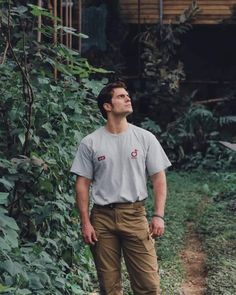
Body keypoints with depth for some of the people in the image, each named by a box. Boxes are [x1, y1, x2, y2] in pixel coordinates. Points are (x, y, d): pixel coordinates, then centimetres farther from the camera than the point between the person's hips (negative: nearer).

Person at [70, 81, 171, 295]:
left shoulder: (145, 138, 3)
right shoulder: (90, 143, 1)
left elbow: (158, 178, 3)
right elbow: (83, 184, 3)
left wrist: (159, 215, -6)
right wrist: (85, 222, -3)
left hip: (135, 215, 0)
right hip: (102, 217, 0)